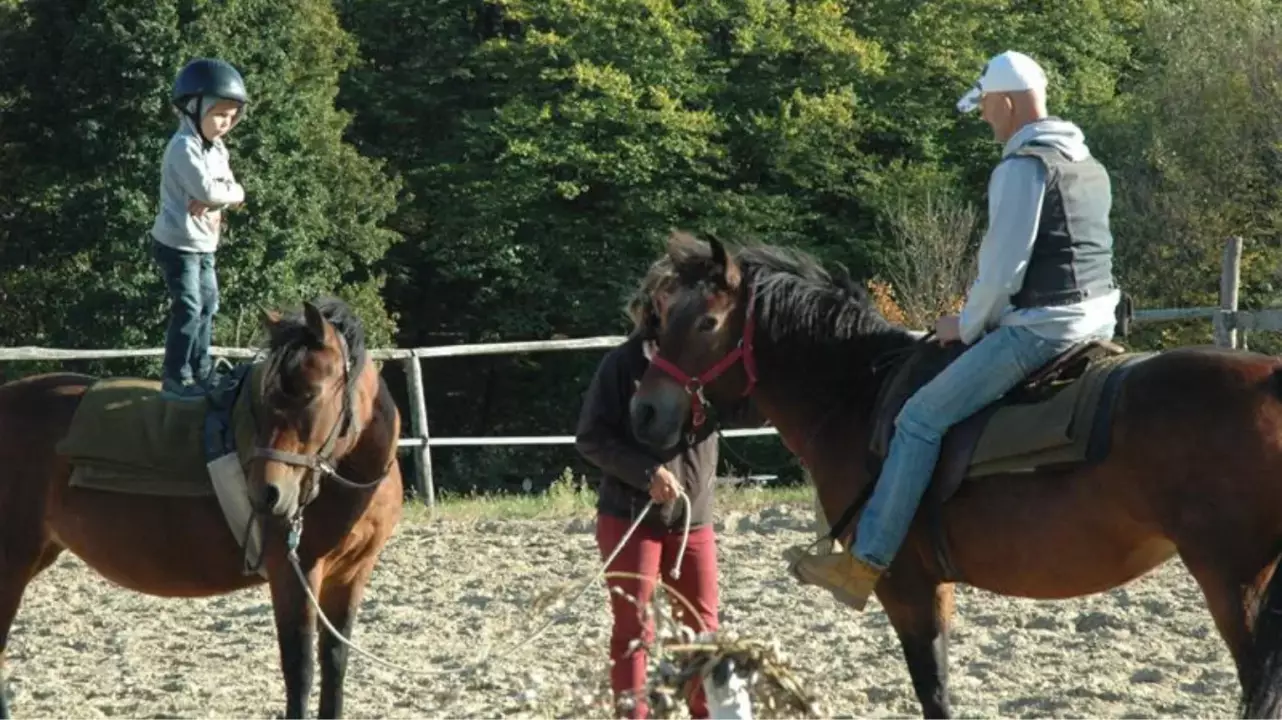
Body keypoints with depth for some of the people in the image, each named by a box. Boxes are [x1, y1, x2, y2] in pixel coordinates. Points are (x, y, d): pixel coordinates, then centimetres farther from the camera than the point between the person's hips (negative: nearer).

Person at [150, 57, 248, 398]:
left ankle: (201, 370, 28)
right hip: (177, 243, -10)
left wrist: (218, 197, -18)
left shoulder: (216, 148, 9)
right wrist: (234, 194, -13)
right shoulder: (185, 147, -21)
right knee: (188, 308, -10)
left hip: (203, 244, 10)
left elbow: (231, 188, 3)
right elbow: (207, 190, -31)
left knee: (207, 305, 17)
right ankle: (175, 376, -3)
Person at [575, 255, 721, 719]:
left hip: (694, 517, 4)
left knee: (703, 626, 9)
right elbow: (590, 438, -9)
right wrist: (647, 471, -21)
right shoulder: (625, 363, -9)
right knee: (633, 628, 1)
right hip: (631, 516, -4)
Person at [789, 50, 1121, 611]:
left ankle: (866, 564, -5)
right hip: (1097, 325, 10)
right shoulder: (1091, 168, 16)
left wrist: (967, 327, -1)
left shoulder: (1021, 168, -13)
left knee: (921, 419, -4)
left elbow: (1001, 268, -17)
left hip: (1037, 329, -10)